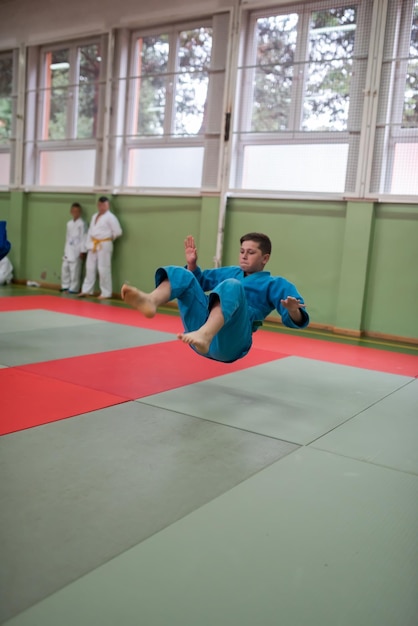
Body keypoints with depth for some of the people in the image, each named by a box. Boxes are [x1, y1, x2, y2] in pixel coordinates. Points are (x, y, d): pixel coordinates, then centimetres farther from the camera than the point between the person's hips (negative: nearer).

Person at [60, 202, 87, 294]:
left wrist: (82, 251, -14)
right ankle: (65, 286, 23)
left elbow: (83, 237, -12)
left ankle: (74, 288, 2)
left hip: (77, 250, -8)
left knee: (75, 270, -5)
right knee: (65, 268, 11)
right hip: (68, 249, 8)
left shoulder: (81, 223, -10)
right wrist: (65, 250, 18)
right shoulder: (69, 223, 13)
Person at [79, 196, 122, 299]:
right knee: (90, 268, 13)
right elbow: (90, 231, 15)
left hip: (104, 245, -8)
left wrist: (109, 238, 1)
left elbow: (118, 232, -13)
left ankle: (106, 293, 4)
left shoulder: (110, 217, -11)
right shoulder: (94, 216, 14)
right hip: (93, 245, 8)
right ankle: (87, 290, 23)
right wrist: (88, 244, 8)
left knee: (103, 269, -5)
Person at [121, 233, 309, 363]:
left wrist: (293, 310, -27)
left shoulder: (275, 284, 10)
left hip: (229, 343, -6)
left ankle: (204, 336, -59)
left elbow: (297, 320, -4)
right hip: (202, 325, 6)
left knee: (232, 287, -31)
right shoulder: (230, 272, 28)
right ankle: (151, 301, -34)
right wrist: (192, 264, 18)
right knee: (181, 275, 0)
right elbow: (199, 280, 39)